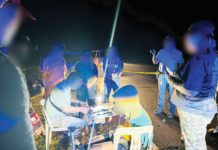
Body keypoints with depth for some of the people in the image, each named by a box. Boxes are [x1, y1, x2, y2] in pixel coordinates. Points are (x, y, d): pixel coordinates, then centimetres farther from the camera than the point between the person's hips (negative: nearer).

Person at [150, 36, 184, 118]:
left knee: (171, 94, 3)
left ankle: (171, 111, 13)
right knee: (161, 93, 11)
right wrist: (154, 54, -15)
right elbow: (155, 62, 3)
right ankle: (159, 109, 24)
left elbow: (181, 64, -3)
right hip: (162, 75, 3)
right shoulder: (162, 52, 3)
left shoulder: (178, 53, -4)